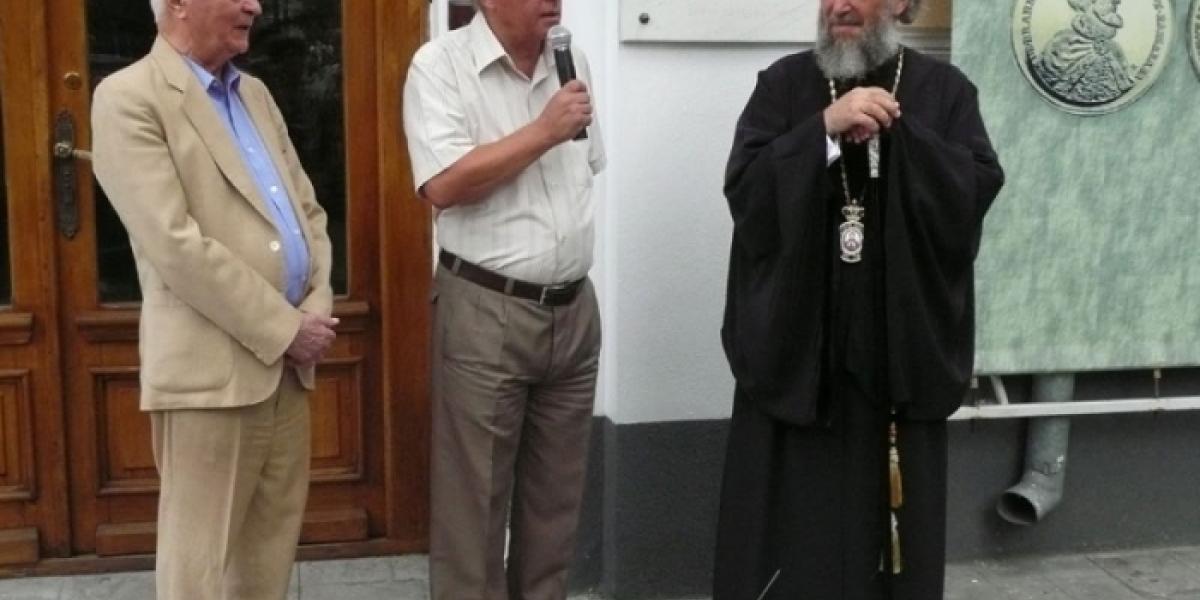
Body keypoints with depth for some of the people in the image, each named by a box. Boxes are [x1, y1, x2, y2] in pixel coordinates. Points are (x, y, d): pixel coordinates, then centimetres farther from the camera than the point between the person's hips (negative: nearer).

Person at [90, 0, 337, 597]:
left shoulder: (256, 94, 16)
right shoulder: (128, 98, -10)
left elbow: (307, 210, 17)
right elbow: (175, 245, -17)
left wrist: (318, 306, 0)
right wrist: (285, 327, -14)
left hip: (286, 360, 7)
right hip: (209, 366, -7)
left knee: (271, 548, 14)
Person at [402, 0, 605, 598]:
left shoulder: (572, 63, 10)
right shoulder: (440, 65, -9)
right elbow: (444, 184, -19)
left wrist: (567, 252, 13)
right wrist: (545, 131, -17)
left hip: (574, 308, 6)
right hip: (485, 312, -6)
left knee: (556, 492, 15)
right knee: (475, 497, 4)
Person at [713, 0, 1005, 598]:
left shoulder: (944, 89, 6)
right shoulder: (783, 83, 5)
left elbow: (978, 190, -7)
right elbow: (744, 189, -7)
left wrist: (892, 132, -15)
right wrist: (825, 128, -19)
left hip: (902, 347, 1)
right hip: (793, 341, 0)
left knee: (890, 525, 9)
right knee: (788, 523, 4)